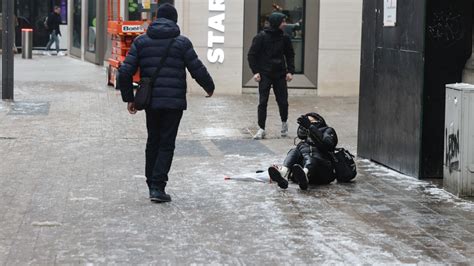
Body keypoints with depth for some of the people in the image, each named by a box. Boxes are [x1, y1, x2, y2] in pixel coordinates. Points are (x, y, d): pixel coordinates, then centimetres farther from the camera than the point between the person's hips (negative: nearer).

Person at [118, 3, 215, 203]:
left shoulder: (141, 41, 5)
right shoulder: (181, 42, -3)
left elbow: (125, 72, 0)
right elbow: (198, 70, -2)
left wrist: (129, 98, 9)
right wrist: (209, 87, 17)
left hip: (150, 101, 3)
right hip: (174, 102, -3)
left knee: (153, 142, 17)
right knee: (166, 144, 1)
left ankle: (152, 184, 22)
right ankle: (158, 187, -7)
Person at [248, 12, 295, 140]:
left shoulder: (284, 37, 2)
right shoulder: (261, 37, -7)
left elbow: (290, 55, 12)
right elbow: (252, 54, -3)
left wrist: (290, 71, 1)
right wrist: (255, 71, -10)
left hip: (280, 74, 3)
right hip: (265, 75, -3)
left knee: (283, 101, 3)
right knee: (262, 102, -5)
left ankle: (284, 122, 29)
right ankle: (261, 129, 2)